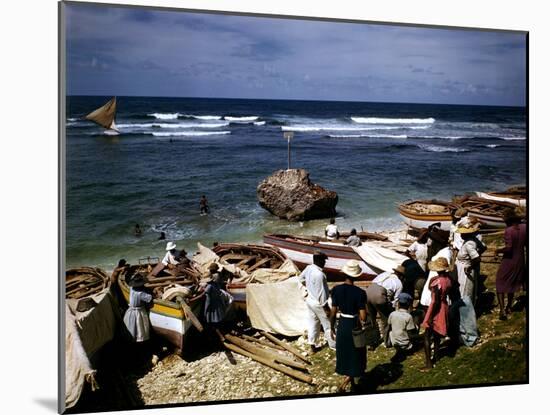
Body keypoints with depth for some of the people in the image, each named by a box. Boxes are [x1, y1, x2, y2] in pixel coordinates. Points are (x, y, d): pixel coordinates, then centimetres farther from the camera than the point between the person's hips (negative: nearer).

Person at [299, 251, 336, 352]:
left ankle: (312, 346, 26)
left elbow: (301, 278, 17)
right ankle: (333, 344, 26)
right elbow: (321, 293, -25)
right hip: (318, 303, -8)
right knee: (328, 324, 10)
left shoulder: (309, 268, -4)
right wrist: (326, 307, -16)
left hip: (310, 300, 8)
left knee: (312, 323, 17)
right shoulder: (319, 274, -30)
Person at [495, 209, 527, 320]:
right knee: (512, 284, 24)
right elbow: (526, 243, 2)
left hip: (508, 260, -6)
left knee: (500, 285, 6)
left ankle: (502, 310, -4)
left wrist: (498, 250, -11)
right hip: (520, 261, 6)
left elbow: (508, 248, -27)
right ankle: (509, 307, 35)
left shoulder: (508, 230, -23)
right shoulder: (524, 227, -6)